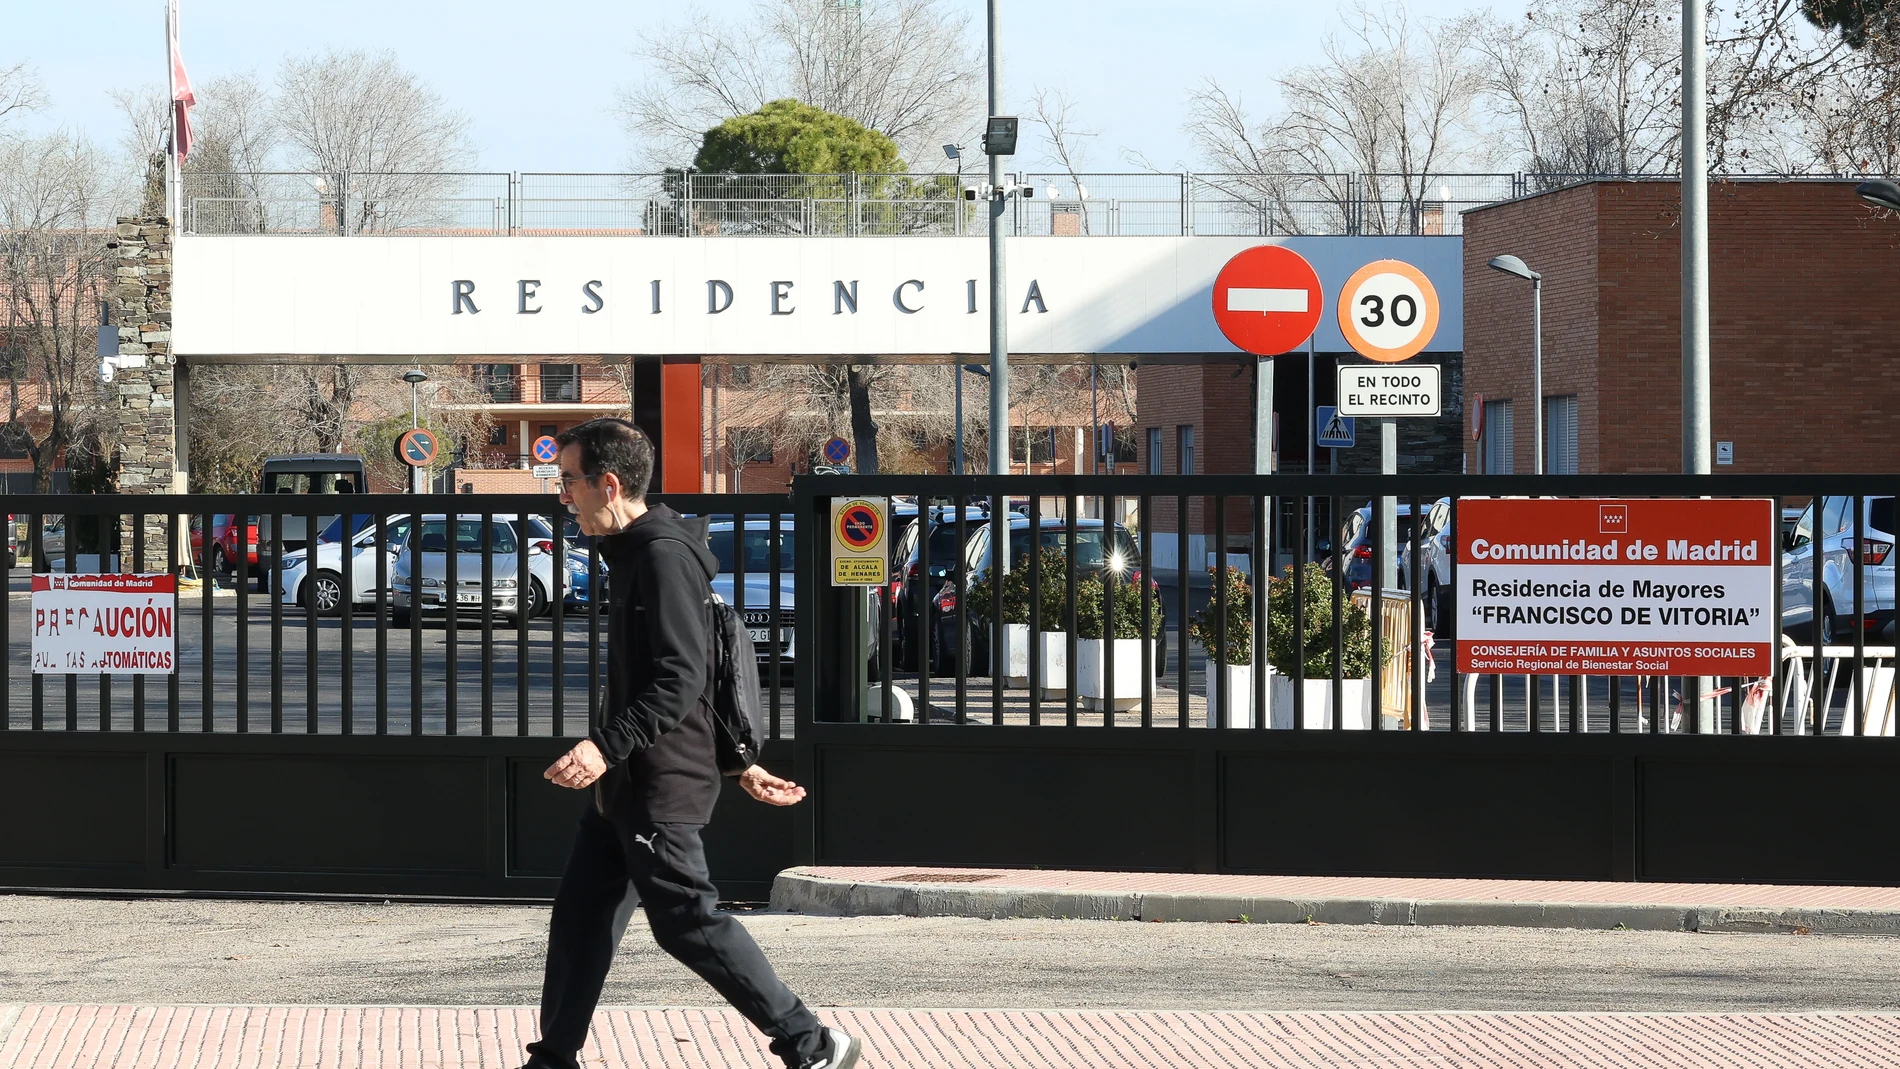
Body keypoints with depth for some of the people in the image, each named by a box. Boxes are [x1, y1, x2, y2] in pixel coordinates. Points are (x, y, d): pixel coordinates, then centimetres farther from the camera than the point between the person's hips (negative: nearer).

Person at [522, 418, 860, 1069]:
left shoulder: (663, 556, -16)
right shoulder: (634, 554, 16)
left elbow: (681, 680, -24)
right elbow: (702, 675, 21)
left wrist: (606, 745, -31)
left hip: (660, 785, -10)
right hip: (627, 782, 10)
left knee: (687, 921, -7)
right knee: (581, 913, 11)